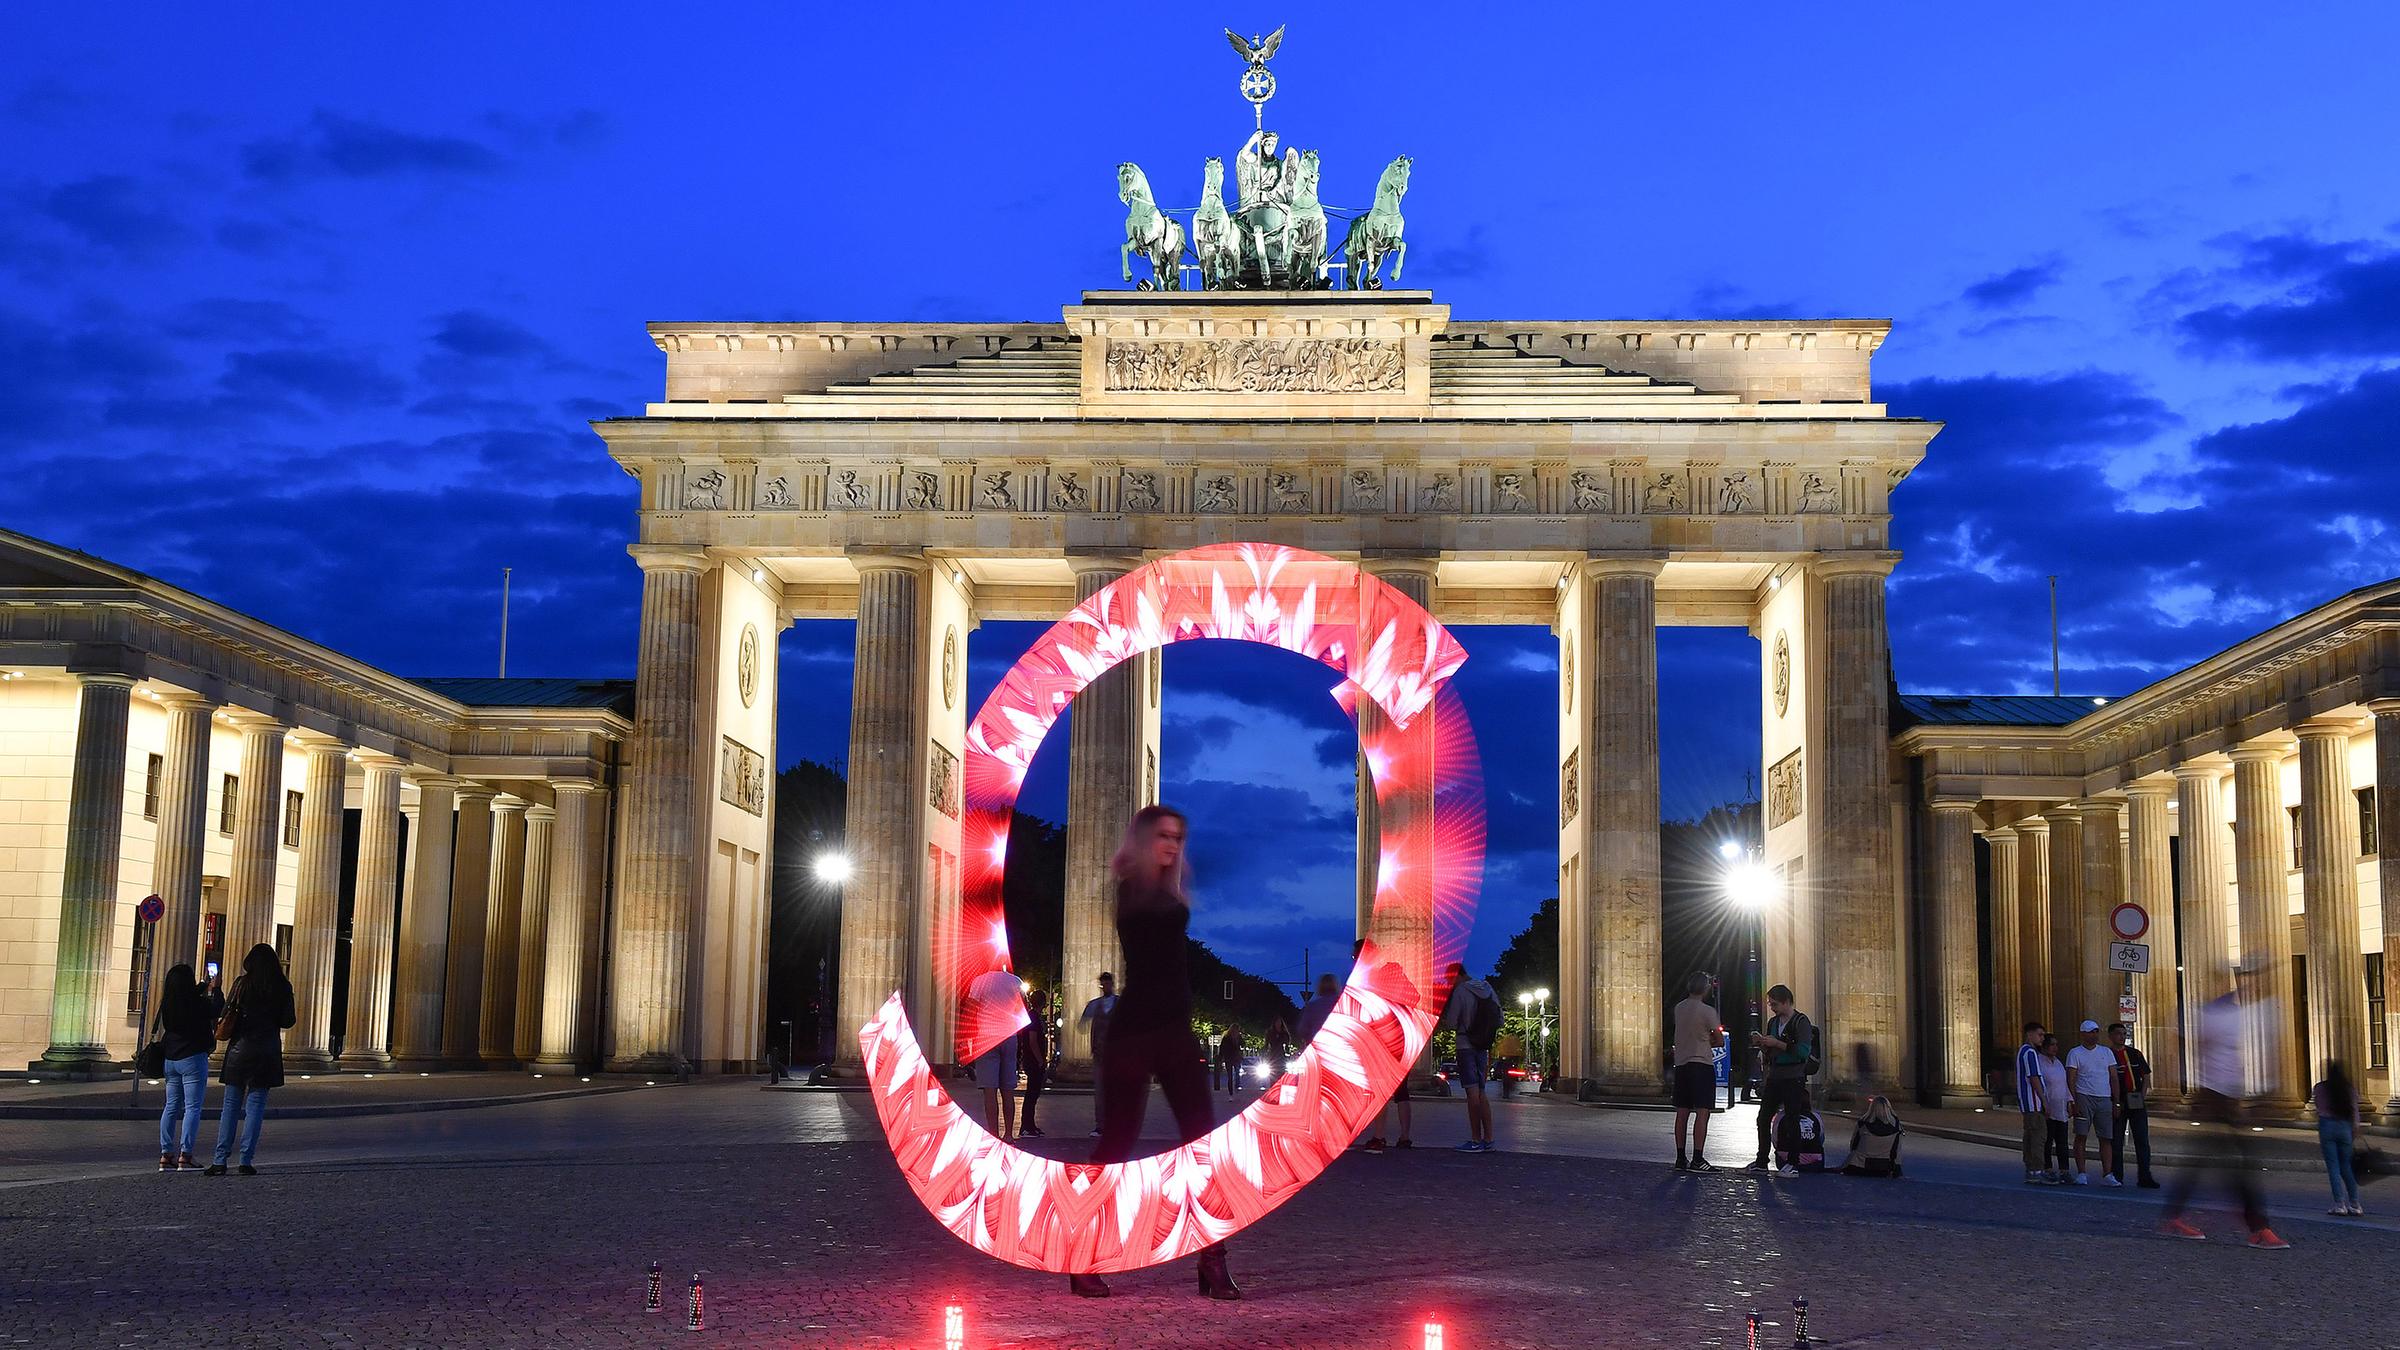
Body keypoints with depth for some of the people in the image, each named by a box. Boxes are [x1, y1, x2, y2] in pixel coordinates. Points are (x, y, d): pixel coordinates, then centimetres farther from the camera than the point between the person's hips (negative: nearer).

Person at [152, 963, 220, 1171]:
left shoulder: (167, 1005, 3)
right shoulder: (198, 1004, -14)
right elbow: (218, 1008, 5)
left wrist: (202, 988, 37)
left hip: (171, 1060, 6)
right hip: (193, 1058, -6)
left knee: (172, 1107, 11)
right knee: (192, 1107, -3)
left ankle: (166, 1155, 11)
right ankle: (184, 1155, -7)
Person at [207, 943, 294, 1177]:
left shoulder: (242, 983, -3)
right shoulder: (283, 987, -1)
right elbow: (287, 1021, 0)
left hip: (240, 1048, 0)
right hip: (267, 1050, 0)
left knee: (231, 1104, 6)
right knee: (255, 1106, 4)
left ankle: (221, 1160, 2)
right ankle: (246, 1160, 0)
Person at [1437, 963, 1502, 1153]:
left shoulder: (1460, 991, -10)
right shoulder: (1487, 989, 10)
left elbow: (1451, 1023, -12)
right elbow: (1499, 1020, 14)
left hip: (1466, 1046, -6)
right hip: (1482, 1047, 7)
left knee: (1473, 1092, -7)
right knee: (1481, 1092, 11)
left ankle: (1476, 1140, -7)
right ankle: (1488, 1139, 10)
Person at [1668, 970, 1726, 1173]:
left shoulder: (1679, 1008, 7)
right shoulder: (1707, 1011, -11)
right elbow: (1720, 1040, -4)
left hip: (1681, 1064, 6)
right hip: (1701, 1064, -6)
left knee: (1682, 1113, 9)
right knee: (1702, 1112, -6)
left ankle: (1680, 1158, 12)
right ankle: (1697, 1159, -10)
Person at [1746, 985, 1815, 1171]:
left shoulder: (1800, 1021, -7)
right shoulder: (1773, 1022, 16)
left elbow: (1804, 1051, -19)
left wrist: (1777, 1043, -18)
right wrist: (1761, 1044, 3)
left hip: (1794, 1080, -7)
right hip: (1774, 1077, 8)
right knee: (1763, 1119, 7)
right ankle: (1761, 1161, 14)